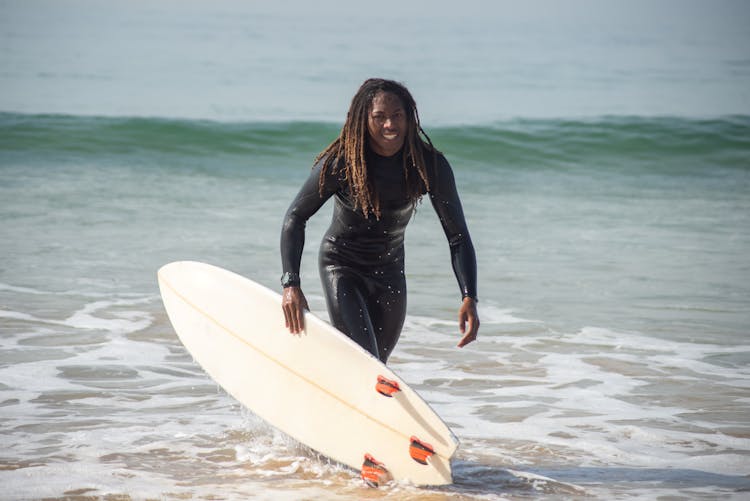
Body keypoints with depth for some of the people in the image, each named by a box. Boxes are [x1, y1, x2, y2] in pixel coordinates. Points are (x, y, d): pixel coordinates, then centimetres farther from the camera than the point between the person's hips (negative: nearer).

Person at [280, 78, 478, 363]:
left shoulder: (430, 165, -19)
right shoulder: (341, 161, -24)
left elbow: (458, 236, -16)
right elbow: (295, 217, -16)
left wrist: (469, 298, -30)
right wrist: (290, 284, -29)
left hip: (389, 271, 4)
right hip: (341, 266, -4)